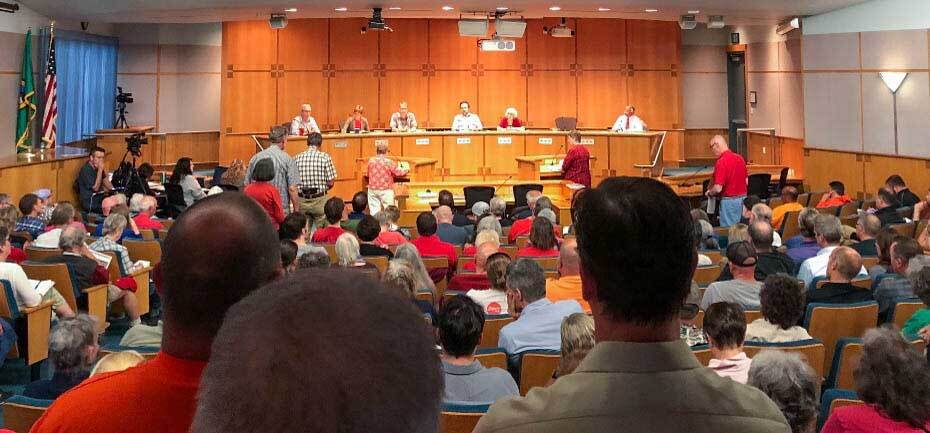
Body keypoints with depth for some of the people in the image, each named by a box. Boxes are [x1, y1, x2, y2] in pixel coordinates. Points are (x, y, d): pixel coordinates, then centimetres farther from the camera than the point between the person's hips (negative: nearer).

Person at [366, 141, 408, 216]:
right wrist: (405, 170, 16)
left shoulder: (371, 161, -2)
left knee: (374, 210, 7)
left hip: (372, 190, 3)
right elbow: (398, 172, -4)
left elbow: (368, 174, 11)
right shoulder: (389, 162, -13)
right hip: (386, 190, -3)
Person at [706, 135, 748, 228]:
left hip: (729, 201, -8)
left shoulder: (721, 162, -18)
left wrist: (709, 193, -2)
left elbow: (718, 188, -21)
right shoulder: (740, 158, 5)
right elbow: (746, 181, 14)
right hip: (743, 198, 8)